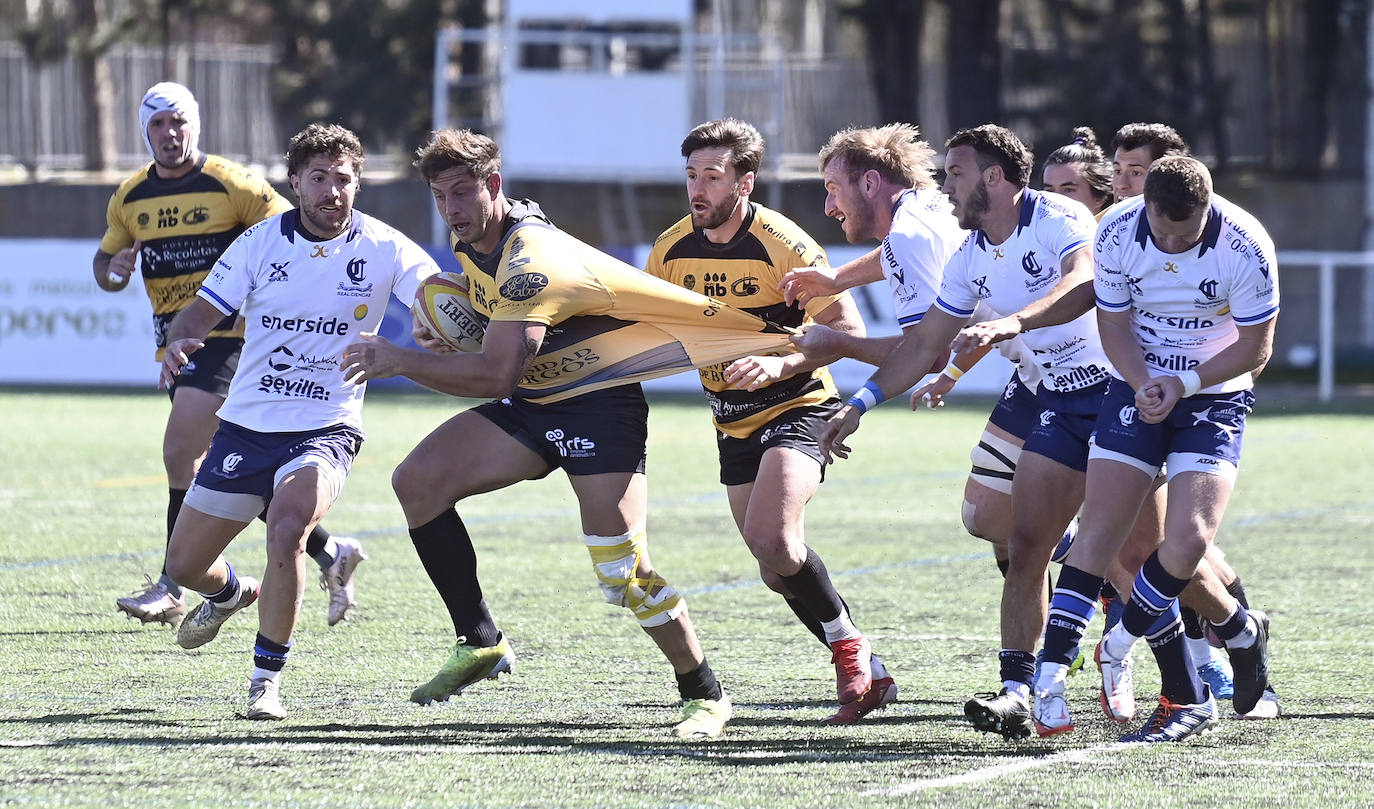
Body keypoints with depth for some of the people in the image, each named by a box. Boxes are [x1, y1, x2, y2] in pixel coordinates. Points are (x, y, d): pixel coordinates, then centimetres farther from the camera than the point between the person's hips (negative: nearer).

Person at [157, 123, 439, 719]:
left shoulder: (383, 248, -6)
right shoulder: (260, 242, -1)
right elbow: (201, 313, 0)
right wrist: (176, 344, -23)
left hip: (324, 430, -3)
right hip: (246, 424, 3)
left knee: (287, 530, -32)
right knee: (184, 566, 9)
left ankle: (267, 679, -16)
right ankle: (233, 593, 49)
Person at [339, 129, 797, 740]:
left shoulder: (531, 258, -27)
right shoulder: (470, 241, 2)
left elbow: (496, 375, -35)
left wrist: (401, 360, -34)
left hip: (598, 403, -9)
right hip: (534, 404, 9)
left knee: (623, 570, -18)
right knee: (417, 480, -7)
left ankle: (704, 695, 0)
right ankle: (480, 643, -1)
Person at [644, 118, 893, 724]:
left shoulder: (782, 245, -19)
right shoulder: (672, 249, -1)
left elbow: (847, 329, -20)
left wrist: (782, 364, -33)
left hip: (796, 407, -7)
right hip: (733, 419, 7)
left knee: (771, 539, -27)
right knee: (775, 561, 6)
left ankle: (853, 654, -10)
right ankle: (864, 674, 19)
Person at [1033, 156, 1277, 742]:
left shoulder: (1245, 247, -20)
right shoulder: (1116, 234, -14)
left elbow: (1256, 347, -10)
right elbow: (1114, 325, -2)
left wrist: (1185, 384, -19)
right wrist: (1143, 383, -20)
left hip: (1215, 393, -1)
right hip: (1138, 389, 1)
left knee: (1189, 538, -18)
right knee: (1099, 533, -10)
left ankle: (1123, 639, 7)